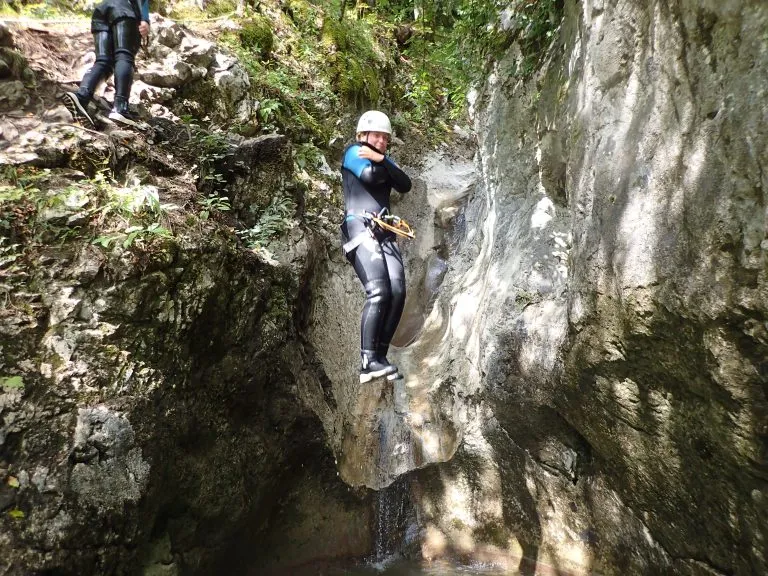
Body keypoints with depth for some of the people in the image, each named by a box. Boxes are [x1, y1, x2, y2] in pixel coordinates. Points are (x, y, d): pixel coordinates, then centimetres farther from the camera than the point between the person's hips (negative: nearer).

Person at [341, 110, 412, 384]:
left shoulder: (385, 159, 29)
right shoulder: (354, 152, 11)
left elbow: (405, 185, 9)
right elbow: (369, 175, -12)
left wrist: (382, 161, -3)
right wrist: (388, 170, 8)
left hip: (385, 233, 6)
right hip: (361, 229, -6)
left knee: (398, 292, -12)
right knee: (378, 292, -21)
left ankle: (380, 355, -7)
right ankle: (368, 361, -20)